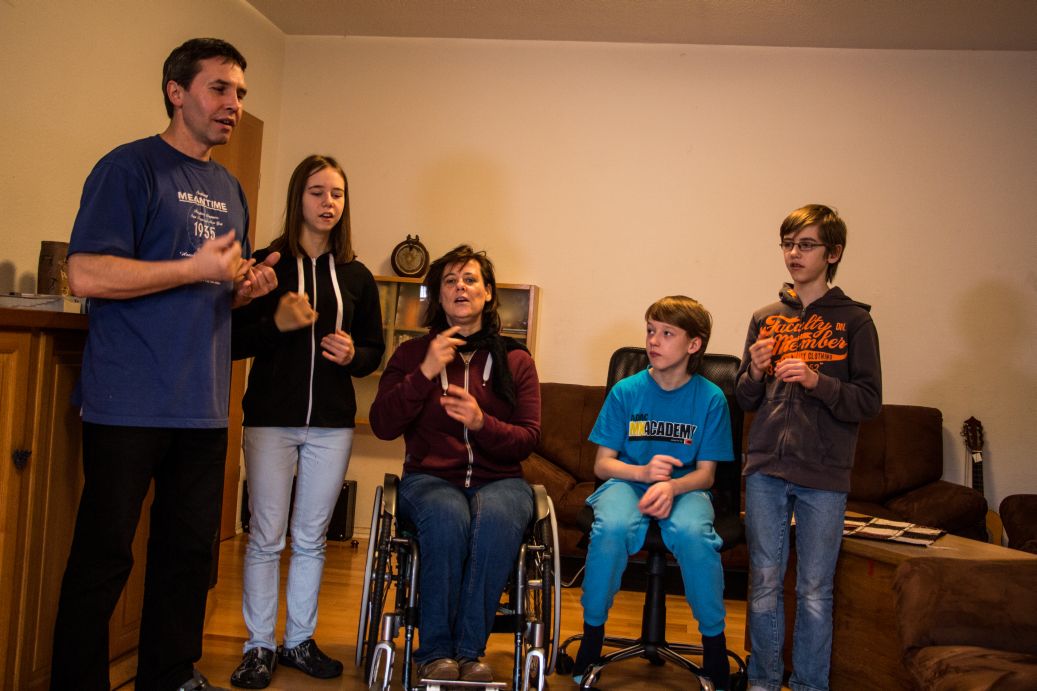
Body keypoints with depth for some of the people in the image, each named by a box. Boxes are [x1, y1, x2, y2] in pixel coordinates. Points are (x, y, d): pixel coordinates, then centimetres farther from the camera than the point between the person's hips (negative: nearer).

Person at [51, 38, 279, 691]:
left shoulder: (230, 188, 17)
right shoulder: (130, 167, -5)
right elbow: (87, 274, -15)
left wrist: (247, 288, 4)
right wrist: (198, 269, -15)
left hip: (204, 408, 7)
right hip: (129, 404, -7)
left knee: (191, 550, 13)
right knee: (104, 557, 2)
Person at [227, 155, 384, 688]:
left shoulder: (356, 276, 8)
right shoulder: (266, 264, 0)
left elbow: (374, 349, 13)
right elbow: (233, 340, -3)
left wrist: (352, 355, -8)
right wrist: (276, 323, -19)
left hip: (331, 423, 3)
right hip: (271, 417, -2)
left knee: (311, 538, 11)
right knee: (267, 537, 3)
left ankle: (300, 641, 24)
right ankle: (259, 646, 17)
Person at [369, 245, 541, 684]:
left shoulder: (515, 360, 9)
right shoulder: (412, 353, 10)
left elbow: (528, 439, 2)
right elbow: (382, 426, -1)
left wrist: (482, 422, -18)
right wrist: (425, 373, -12)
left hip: (498, 479, 0)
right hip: (429, 477, 0)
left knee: (496, 517, -35)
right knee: (448, 516, -35)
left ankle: (469, 651, -24)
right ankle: (435, 651, -21)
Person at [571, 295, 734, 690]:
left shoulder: (710, 398, -4)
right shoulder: (626, 391, -3)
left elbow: (705, 473, -3)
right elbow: (602, 464, -1)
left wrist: (671, 486, -24)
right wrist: (642, 472, -21)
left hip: (684, 488, 0)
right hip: (627, 482, 1)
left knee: (693, 533, -35)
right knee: (612, 527, -34)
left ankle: (714, 640, -11)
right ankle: (592, 635, -12)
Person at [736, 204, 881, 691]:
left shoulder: (853, 320, 1)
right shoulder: (766, 318, 10)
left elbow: (869, 401, -4)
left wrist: (817, 380, -19)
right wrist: (755, 373, -8)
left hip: (824, 474, -3)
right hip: (765, 468, 3)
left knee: (815, 591, 5)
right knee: (765, 583, 9)